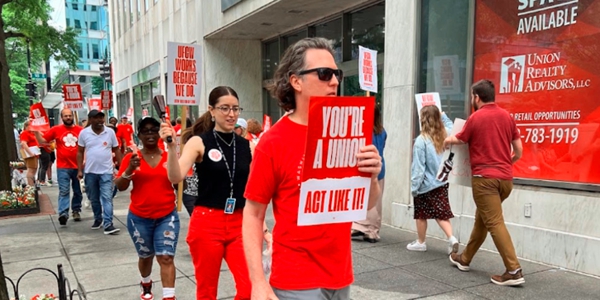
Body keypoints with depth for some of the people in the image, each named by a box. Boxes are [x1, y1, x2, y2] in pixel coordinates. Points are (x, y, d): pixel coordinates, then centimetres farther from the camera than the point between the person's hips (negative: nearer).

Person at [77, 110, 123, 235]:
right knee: (94, 199, 14)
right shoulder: (84, 133, -1)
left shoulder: (110, 132, -1)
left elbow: (116, 150, 5)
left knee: (107, 198, -8)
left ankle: (108, 224, -10)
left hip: (106, 171, -1)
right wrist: (79, 170, 0)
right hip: (90, 172, 1)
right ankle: (98, 219, 33)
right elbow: (80, 152, 4)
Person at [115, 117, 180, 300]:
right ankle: (146, 285, 46)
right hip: (139, 218, 1)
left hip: (167, 217, -1)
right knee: (145, 256, 19)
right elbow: (120, 186, -6)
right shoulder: (131, 158, -3)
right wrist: (130, 170, -25)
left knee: (166, 257, -7)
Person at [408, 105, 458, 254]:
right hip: (442, 182, 6)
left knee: (421, 215, 10)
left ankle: (420, 242, 23)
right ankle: (451, 238, -2)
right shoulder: (445, 134, -2)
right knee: (442, 213, 13)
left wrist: (414, 186, -11)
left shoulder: (421, 140, -19)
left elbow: (418, 167, -17)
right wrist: (443, 116, 26)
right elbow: (451, 127, 26)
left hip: (426, 184, -6)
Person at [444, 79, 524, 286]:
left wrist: (448, 140, 34)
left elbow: (459, 140, 11)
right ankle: (465, 259, 31)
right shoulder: (507, 116, 8)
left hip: (484, 178, -7)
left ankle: (514, 271, -10)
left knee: (495, 223, -6)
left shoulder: (475, 118, -7)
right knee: (482, 218, 18)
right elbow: (519, 151, 10)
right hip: (505, 178, 7)